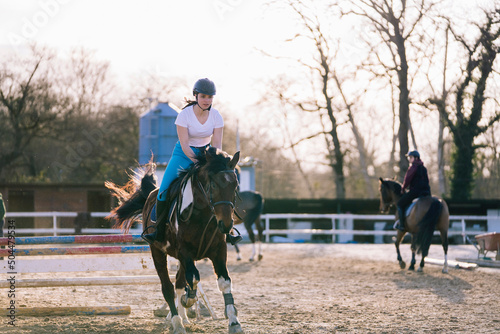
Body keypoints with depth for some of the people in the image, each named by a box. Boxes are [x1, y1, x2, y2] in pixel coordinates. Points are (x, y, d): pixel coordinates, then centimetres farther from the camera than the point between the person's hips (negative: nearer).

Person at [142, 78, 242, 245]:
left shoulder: (216, 116, -10)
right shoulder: (184, 115, -19)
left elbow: (217, 144, -13)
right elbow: (184, 145, -21)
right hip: (184, 154, -3)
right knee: (164, 190, -18)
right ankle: (158, 231, -4)